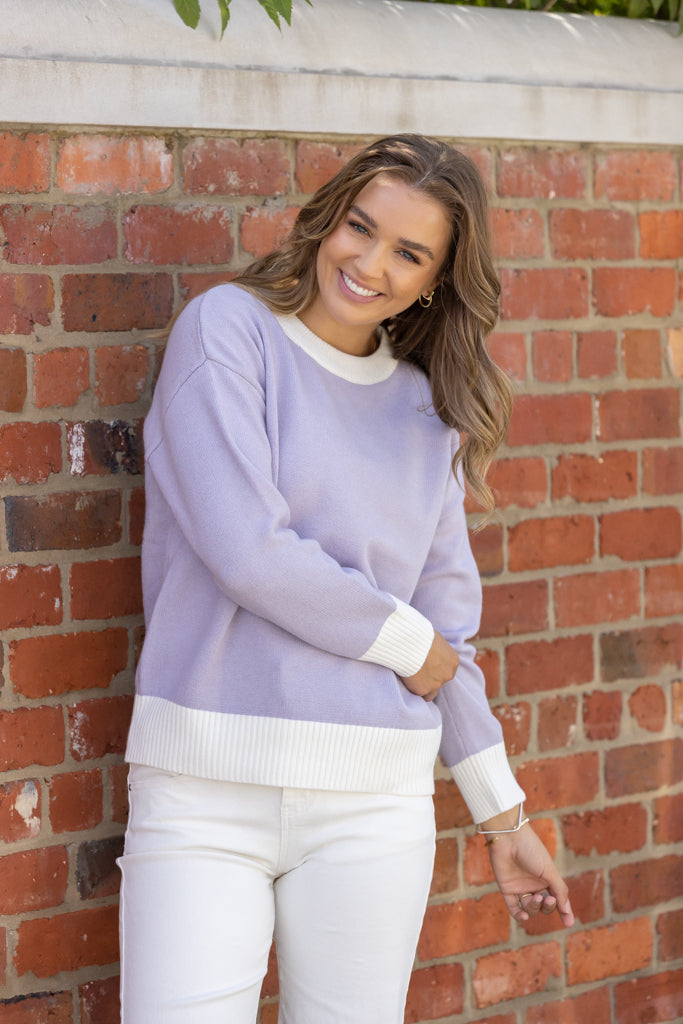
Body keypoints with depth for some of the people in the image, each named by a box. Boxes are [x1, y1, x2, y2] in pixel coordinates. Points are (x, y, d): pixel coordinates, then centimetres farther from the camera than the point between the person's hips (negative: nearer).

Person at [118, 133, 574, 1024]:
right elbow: (247, 548, -13)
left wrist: (503, 817, 19)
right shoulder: (229, 328, -2)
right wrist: (408, 643, -1)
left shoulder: (428, 410, 12)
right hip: (207, 785, -4)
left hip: (374, 800, 4)